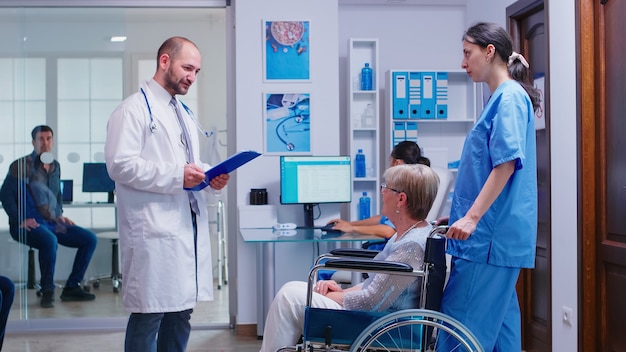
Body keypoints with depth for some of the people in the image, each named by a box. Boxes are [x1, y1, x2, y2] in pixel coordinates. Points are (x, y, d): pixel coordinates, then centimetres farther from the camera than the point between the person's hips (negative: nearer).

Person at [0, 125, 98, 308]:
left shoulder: (55, 166, 13)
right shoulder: (22, 165, -6)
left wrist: (59, 215, 11)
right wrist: (20, 220, -19)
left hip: (51, 223, 7)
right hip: (28, 225, -7)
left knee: (90, 239, -6)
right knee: (50, 241, -38)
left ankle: (72, 287, -1)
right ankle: (47, 291, -22)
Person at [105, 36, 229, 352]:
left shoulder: (183, 113, 21)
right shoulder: (135, 109, -6)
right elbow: (120, 164, -16)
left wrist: (208, 176, 8)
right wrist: (176, 175, -20)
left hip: (187, 227, 8)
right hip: (154, 232, -8)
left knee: (180, 313, 11)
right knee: (149, 316, -4)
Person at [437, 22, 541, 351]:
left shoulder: (509, 97, -11)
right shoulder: (500, 98, 18)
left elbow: (506, 164, -19)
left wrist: (472, 217, -21)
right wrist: (462, 214, 24)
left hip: (492, 234, -10)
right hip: (498, 233, 10)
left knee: (463, 323, -8)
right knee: (498, 320, 12)